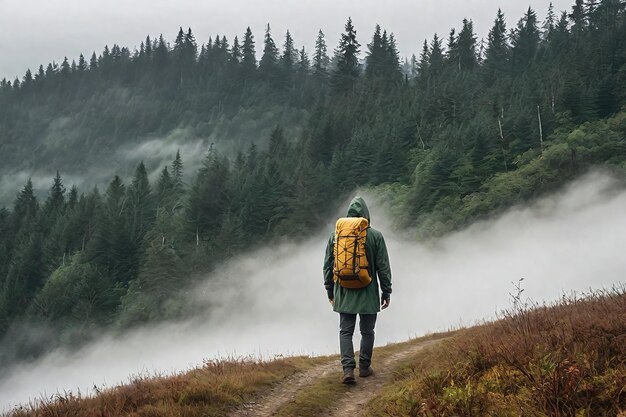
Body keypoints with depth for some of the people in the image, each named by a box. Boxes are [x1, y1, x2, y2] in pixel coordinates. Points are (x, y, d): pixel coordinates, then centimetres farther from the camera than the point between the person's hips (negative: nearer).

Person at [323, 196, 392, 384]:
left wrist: (330, 290, 16)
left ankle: (348, 369, -8)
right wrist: (386, 292, 6)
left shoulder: (336, 235, 1)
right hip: (368, 293, -1)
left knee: (345, 331, 5)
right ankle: (364, 367, 19)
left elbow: (328, 265, 6)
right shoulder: (375, 236, -6)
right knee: (367, 331, 12)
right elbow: (383, 267, -3)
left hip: (344, 293, 2)